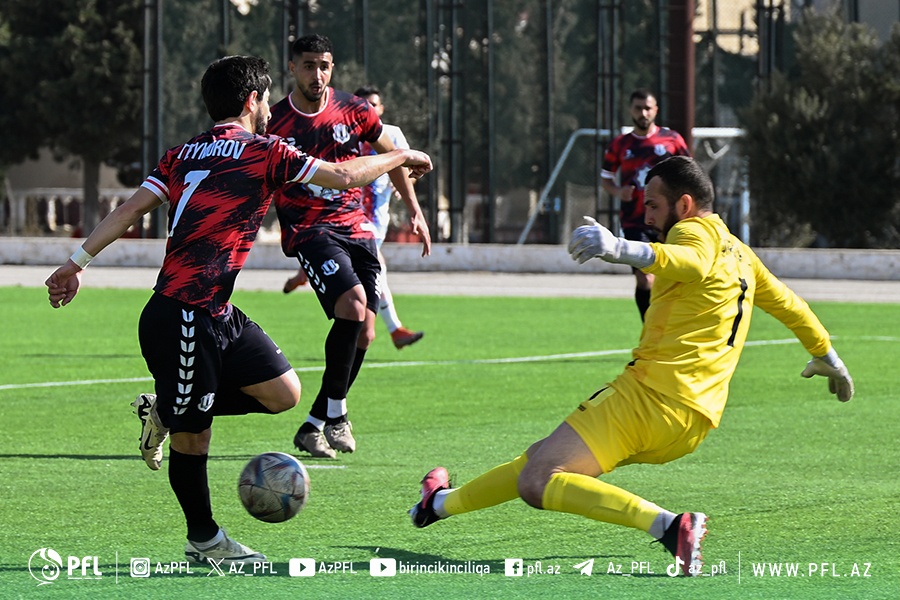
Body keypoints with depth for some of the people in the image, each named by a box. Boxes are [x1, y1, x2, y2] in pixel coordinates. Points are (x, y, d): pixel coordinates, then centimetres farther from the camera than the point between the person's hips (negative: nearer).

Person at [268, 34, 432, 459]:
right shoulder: (273, 124, -3)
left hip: (357, 228, 4)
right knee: (353, 303, -27)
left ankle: (313, 426, 13)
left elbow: (391, 154, 18)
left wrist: (415, 211, 15)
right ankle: (336, 414, -16)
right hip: (309, 230, -4)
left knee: (364, 333, -2)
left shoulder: (353, 111, 4)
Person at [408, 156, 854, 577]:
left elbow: (693, 263, -31)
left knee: (537, 481, -21)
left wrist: (621, 249, -49)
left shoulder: (697, 230, -5)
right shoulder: (740, 254, 23)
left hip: (651, 395, -10)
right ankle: (445, 503, 37)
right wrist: (827, 356, 54)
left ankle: (667, 526, -34)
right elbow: (788, 304, 38)